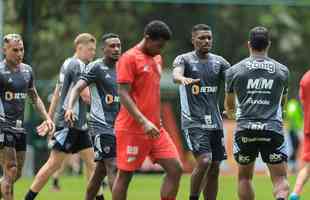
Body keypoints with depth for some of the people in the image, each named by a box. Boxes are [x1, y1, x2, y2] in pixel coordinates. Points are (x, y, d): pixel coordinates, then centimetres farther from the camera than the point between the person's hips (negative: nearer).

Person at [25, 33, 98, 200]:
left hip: (79, 125, 10)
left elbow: (57, 93, 20)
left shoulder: (68, 63, 16)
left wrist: (49, 118, 22)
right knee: (54, 163, -7)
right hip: (68, 122, -10)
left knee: (91, 162, 6)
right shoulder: (77, 65, -13)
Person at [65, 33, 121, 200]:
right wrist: (70, 107, -34)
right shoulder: (96, 67, -7)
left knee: (101, 170, 11)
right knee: (113, 167, -15)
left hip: (116, 126, 7)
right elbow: (78, 87, -17)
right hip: (101, 125, -7)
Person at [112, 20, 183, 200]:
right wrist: (143, 122, -24)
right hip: (132, 129, -8)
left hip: (156, 129, 8)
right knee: (125, 175, 0)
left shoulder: (157, 59, 15)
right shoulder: (129, 58, -10)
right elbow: (123, 94, -16)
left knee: (175, 169, -2)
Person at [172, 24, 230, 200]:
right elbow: (176, 75, -25)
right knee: (204, 161, -20)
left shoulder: (219, 62, 11)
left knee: (215, 168, 5)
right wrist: (184, 79, -48)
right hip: (194, 122, -5)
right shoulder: (184, 59, -3)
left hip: (215, 122, 5)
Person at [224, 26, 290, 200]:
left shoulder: (235, 70, 7)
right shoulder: (282, 70, 9)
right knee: (280, 178, -1)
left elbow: (229, 105, 21)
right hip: (273, 129, 0)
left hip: (245, 129, 0)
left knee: (244, 177, 17)